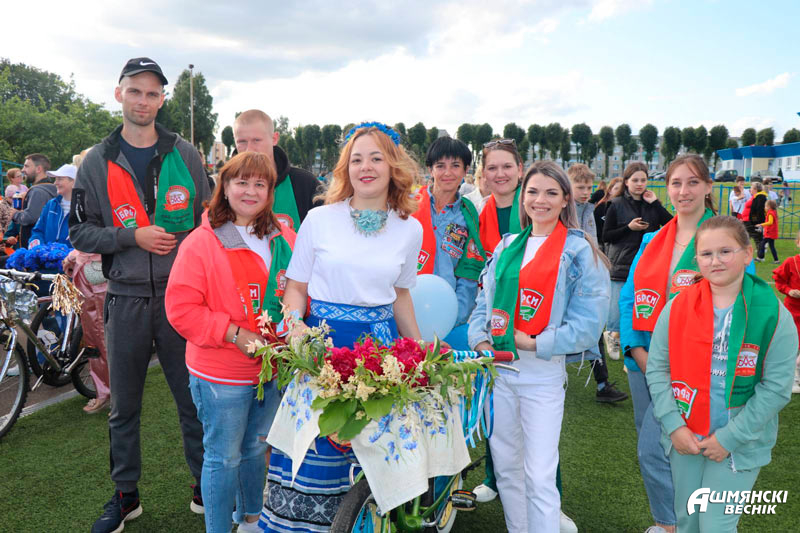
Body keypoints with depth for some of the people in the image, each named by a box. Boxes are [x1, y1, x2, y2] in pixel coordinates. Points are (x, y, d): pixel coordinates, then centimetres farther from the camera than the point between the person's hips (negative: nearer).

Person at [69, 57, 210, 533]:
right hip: (126, 298, 1)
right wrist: (133, 236, -12)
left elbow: (209, 219, 8)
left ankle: (207, 484, 23)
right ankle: (126, 494, 30)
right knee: (124, 407, 12)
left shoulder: (185, 155, 5)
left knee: (194, 399, 6)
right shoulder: (98, 162, 5)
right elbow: (80, 232, 4)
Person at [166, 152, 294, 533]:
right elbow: (181, 309, -15)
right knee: (223, 457, 8)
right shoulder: (200, 243, -12)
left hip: (273, 368, 6)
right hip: (221, 376, -5)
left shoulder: (284, 240, 4)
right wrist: (234, 334, -21)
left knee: (255, 448, 23)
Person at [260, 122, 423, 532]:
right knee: (314, 441, 0)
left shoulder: (410, 229, 5)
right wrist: (293, 326, -16)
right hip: (321, 339, -2)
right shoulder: (320, 219, -1)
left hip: (381, 341, 2)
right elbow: (296, 286, 3)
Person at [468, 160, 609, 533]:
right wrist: (481, 341, -4)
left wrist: (535, 344, -15)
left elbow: (587, 324, -10)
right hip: (497, 369, 5)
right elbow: (485, 301, 13)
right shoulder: (506, 246, 12)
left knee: (540, 477, -4)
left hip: (543, 375, -5)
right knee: (505, 466, 15)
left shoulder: (580, 252, -4)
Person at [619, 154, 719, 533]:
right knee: (650, 443, 16)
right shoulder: (653, 241, 9)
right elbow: (629, 296, 7)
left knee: (653, 451, -8)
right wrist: (637, 350, -7)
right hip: (642, 359, 6)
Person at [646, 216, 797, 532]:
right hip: (684, 438, 3)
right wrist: (674, 425, -11)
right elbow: (657, 367, -2)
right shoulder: (678, 307, -4)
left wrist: (730, 438, -14)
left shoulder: (774, 316, -10)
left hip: (739, 445, -2)